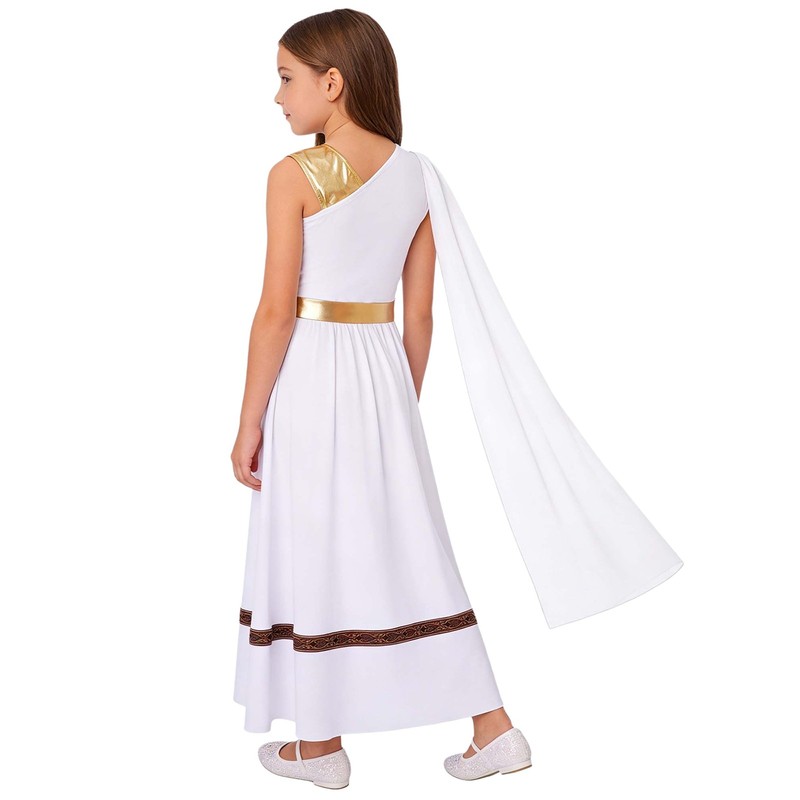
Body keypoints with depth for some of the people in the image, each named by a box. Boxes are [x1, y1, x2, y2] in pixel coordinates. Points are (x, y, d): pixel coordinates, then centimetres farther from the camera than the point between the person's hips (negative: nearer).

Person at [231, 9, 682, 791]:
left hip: (310, 375, -5)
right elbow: (419, 315, 6)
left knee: (313, 552, 7)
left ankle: (321, 744, 23)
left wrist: (248, 424, -5)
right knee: (410, 549, 13)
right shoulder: (416, 173, 4)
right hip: (383, 370, 6)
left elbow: (276, 312, -13)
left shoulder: (294, 176, -12)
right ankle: (493, 727, 17)